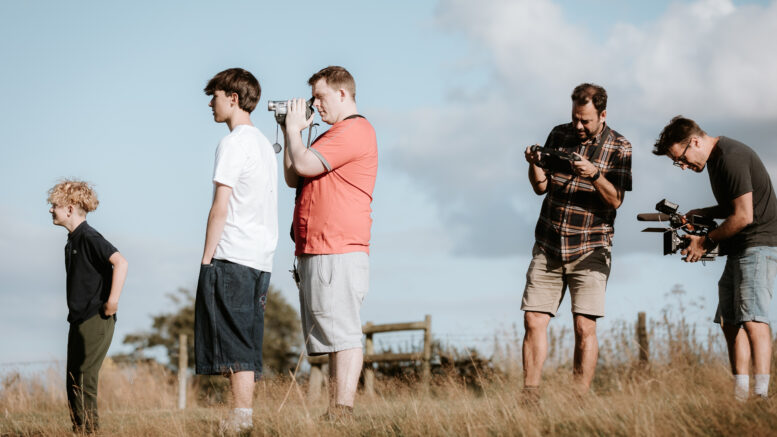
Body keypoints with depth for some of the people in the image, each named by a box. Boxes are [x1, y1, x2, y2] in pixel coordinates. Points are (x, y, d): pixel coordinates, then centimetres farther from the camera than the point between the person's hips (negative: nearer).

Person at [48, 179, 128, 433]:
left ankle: (89, 430, -7)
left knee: (84, 380, -11)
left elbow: (120, 262, -25)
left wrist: (112, 303, -24)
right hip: (79, 320, 10)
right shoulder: (72, 241, 15)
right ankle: (79, 431, 14)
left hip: (95, 320, -10)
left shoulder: (89, 238, -14)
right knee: (73, 382, 10)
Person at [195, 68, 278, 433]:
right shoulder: (264, 144, 19)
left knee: (233, 344, -9)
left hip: (231, 256, -8)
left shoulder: (233, 143, -8)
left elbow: (221, 207, -12)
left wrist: (207, 258, -9)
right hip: (261, 259, 8)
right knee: (246, 345, 8)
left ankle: (240, 418, -13)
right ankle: (246, 416, 6)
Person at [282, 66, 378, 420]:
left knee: (343, 335, -12)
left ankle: (342, 412, -15)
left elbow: (304, 165, -17)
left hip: (338, 251, -11)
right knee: (334, 337, 9)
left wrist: (294, 129, -1)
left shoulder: (355, 131, -9)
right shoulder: (334, 136, 24)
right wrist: (292, 132, 16)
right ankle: (335, 413, 11)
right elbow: (292, 177, 23)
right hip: (316, 252, 11)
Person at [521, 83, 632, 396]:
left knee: (585, 327, -8)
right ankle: (529, 396, 1)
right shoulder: (559, 135, 8)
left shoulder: (619, 148, -3)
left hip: (589, 250, -3)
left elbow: (615, 200, -10)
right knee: (534, 320, -3)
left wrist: (595, 175, -27)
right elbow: (541, 187, 10)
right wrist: (534, 165, -10)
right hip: (548, 247, 3)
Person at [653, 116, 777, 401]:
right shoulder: (715, 159, 15)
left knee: (751, 317, -20)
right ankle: (740, 393, 10)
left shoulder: (732, 158, -17)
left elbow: (744, 215, -21)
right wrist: (702, 215, 9)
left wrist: (706, 242, -10)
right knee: (730, 321, 8)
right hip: (739, 249, 11)